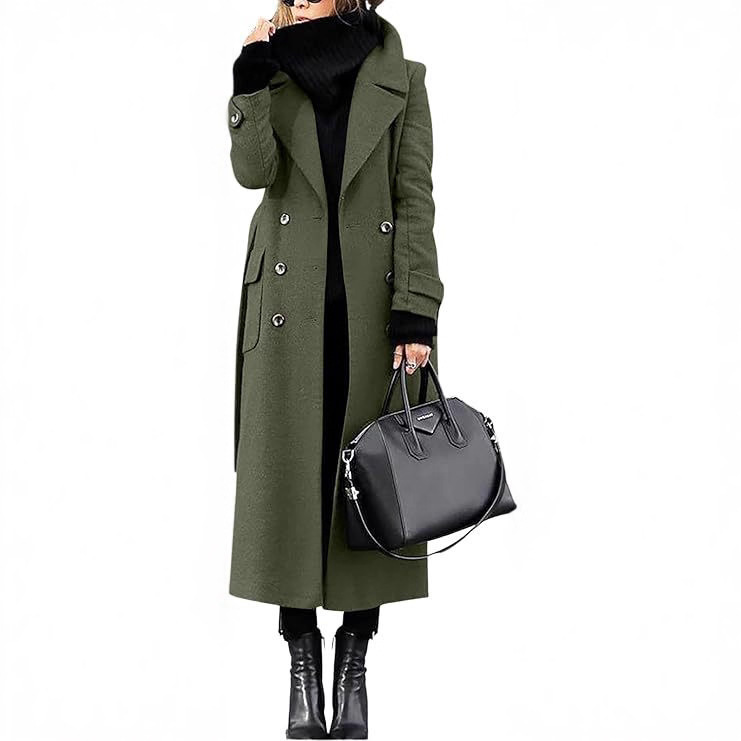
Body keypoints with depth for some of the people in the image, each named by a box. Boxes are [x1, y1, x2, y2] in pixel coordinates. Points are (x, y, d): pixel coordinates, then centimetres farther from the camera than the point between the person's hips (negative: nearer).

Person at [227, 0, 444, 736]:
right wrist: (252, 76, -15)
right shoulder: (275, 75, 8)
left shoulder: (401, 80, 2)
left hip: (373, 308, -1)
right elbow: (253, 170, -8)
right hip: (290, 309, 1)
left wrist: (415, 316, -11)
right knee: (290, 475, 2)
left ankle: (354, 658, 17)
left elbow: (416, 201, -4)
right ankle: (302, 657, 15)